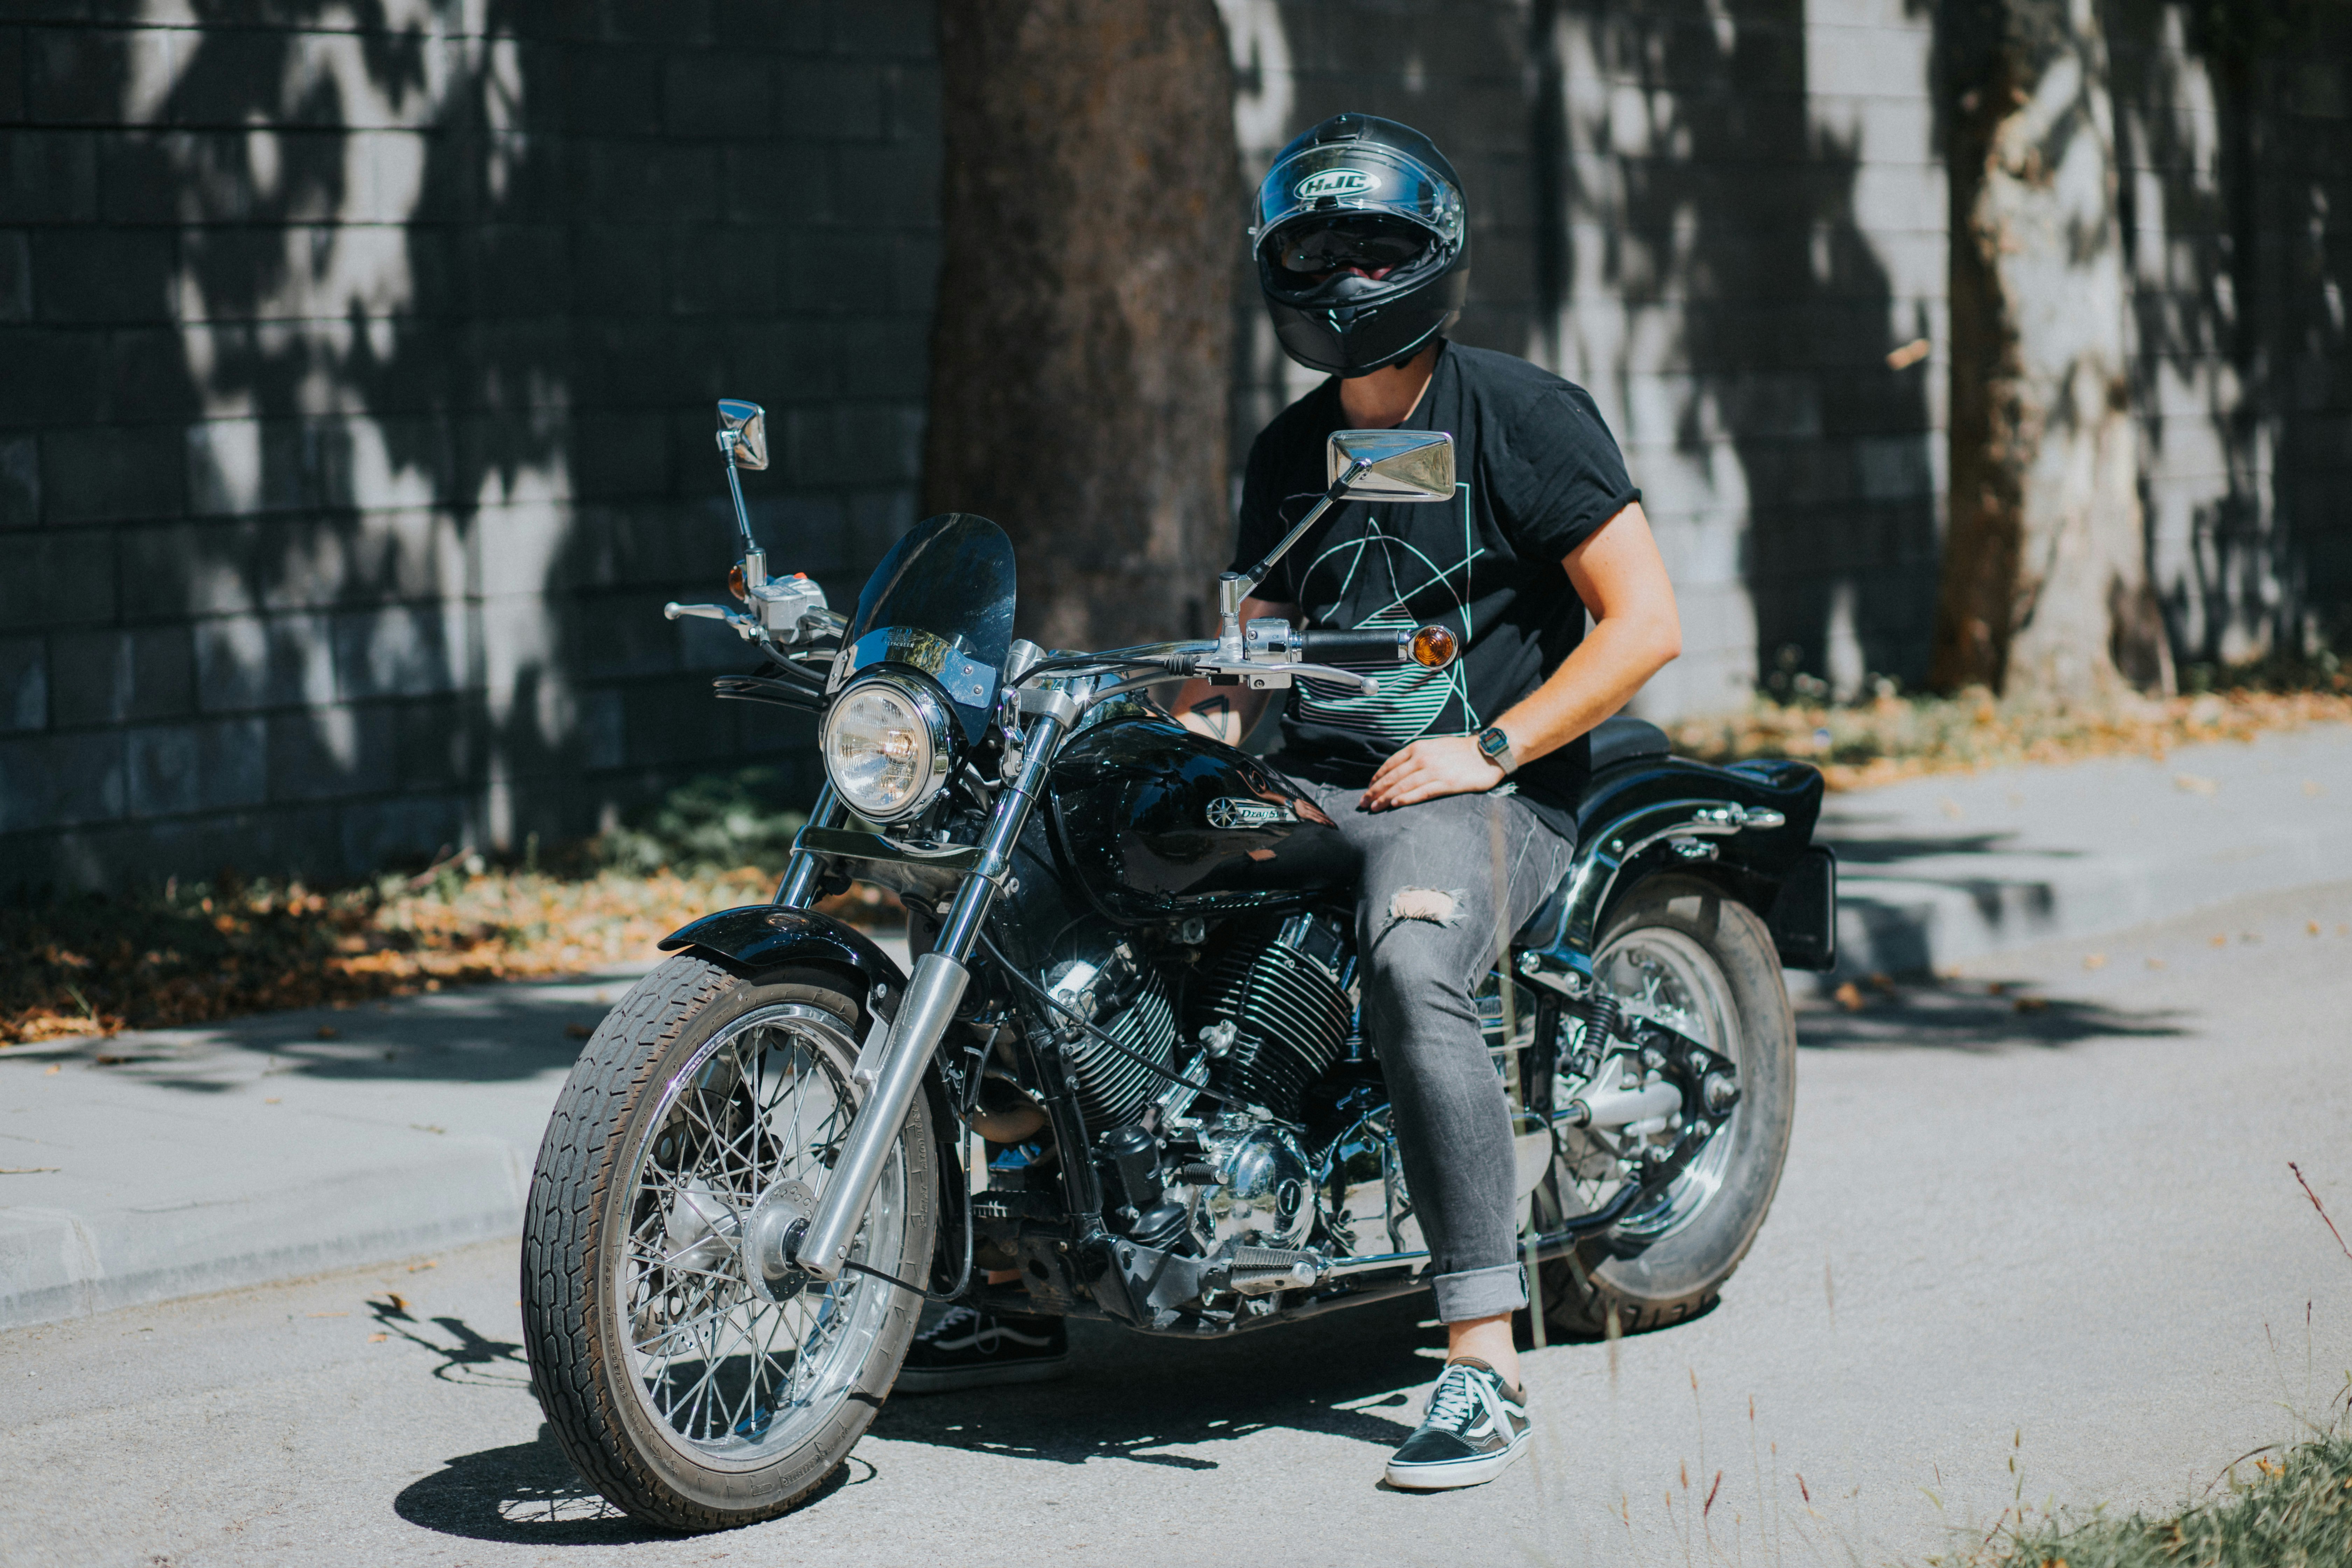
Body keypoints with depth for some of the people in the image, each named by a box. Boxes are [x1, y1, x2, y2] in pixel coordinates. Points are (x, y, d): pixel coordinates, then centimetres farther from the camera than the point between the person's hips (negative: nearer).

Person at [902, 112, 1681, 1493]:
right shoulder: (1290, 454, 17)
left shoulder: (1523, 415, -4)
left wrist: (1488, 749, -17)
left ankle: (1486, 1364, -37)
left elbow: (1647, 622, -10)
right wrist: (1190, 721, 0)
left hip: (1485, 793, -7)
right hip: (1312, 784, 7)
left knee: (1410, 970, -39)